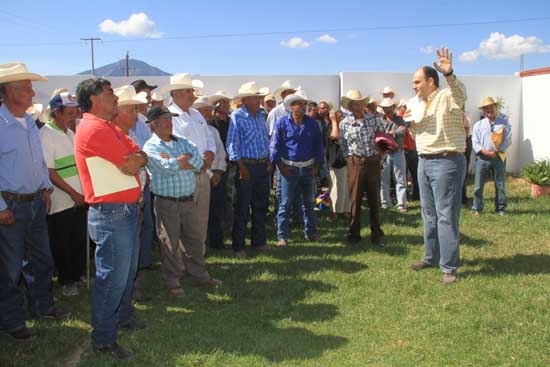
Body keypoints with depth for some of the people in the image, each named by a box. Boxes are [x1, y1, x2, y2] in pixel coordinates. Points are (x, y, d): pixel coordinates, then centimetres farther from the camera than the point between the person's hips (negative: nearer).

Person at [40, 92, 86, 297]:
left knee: (80, 241, 16)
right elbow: (49, 172, -17)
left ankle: (77, 276, 32)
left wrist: (84, 192, 10)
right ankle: (66, 281, 21)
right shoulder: (46, 135, -14)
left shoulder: (70, 133, 11)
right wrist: (73, 193, -16)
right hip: (61, 203, -7)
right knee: (61, 245, 7)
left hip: (79, 199, 7)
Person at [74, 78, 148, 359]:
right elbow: (130, 166, -19)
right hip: (111, 213, -10)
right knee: (112, 277, -3)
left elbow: (141, 157, 9)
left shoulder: (109, 127, 15)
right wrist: (135, 159, 1)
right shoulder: (94, 128, -17)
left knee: (126, 271, 22)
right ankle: (103, 340, 9)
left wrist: (136, 158, -11)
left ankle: (123, 317, 39)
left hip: (126, 209, 10)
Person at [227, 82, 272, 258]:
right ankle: (238, 246, 8)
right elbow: (232, 144, -14)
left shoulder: (261, 115, 11)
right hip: (246, 165, -7)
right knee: (242, 208, -1)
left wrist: (268, 160, 11)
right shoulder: (237, 117, -10)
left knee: (260, 206, 14)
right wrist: (242, 168, -17)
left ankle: (259, 241, 26)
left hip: (263, 165, 7)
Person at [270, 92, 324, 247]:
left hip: (309, 168, 4)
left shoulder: (312, 123, 6)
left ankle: (311, 232, 25)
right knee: (285, 204, -2)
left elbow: (318, 145, 12)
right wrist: (281, 166, -8)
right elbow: (275, 146, -2)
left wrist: (317, 165, 5)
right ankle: (282, 236, 2)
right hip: (289, 168, -3)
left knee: (308, 202, 13)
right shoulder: (282, 123, -3)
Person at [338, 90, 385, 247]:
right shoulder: (344, 123, 0)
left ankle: (377, 234, 15)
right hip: (355, 163, -1)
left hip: (373, 162, 1)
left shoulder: (374, 119, 2)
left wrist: (381, 150, -5)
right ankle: (354, 233, 15)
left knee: (374, 199, 6)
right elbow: (342, 144, 9)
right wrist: (350, 157, -1)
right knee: (355, 199, 4)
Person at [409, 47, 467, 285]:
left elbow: (460, 95, -34)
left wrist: (449, 74, -53)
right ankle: (431, 258, 29)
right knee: (429, 215, 16)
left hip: (446, 162, -9)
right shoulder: (419, 104, 15)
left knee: (446, 217, -5)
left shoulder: (447, 97, -11)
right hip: (424, 162, 9)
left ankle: (449, 267, 3)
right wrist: (407, 121, 1)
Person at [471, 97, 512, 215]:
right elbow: (475, 143, 1)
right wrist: (486, 152, -13)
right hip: (482, 158, 0)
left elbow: (507, 141, -1)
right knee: (478, 185, 0)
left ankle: (501, 208, 14)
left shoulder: (504, 123, 6)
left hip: (499, 157, 0)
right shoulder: (478, 125, 8)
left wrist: (496, 151, -13)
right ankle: (477, 209, 8)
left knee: (500, 185, 5)